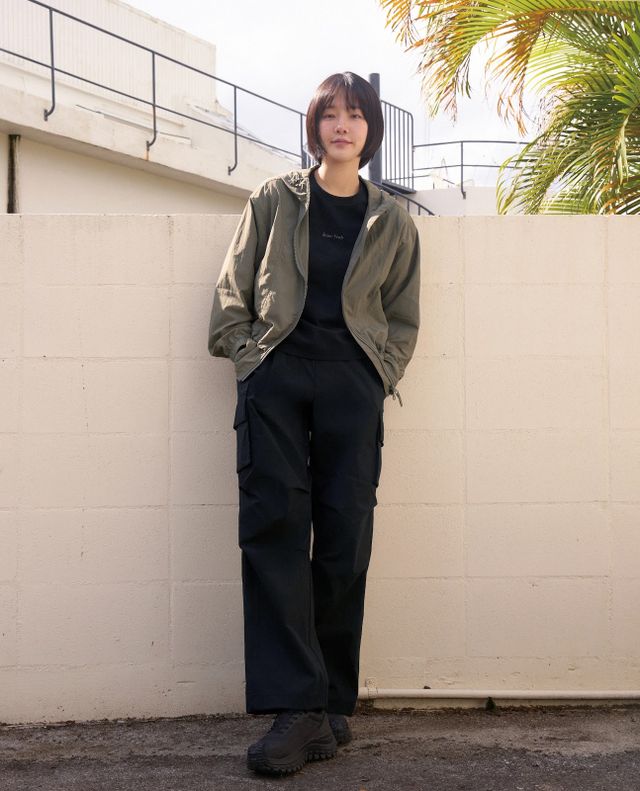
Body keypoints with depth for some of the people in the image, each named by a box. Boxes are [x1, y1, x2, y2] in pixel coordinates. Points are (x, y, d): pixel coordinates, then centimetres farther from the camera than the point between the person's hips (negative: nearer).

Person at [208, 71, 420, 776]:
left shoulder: (392, 223, 15)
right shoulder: (273, 200, 13)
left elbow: (403, 318, 20)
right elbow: (232, 291, 13)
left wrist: (380, 375, 5)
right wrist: (247, 355, 0)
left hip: (352, 381, 1)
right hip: (275, 374, -1)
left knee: (344, 538, -4)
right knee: (273, 527, -12)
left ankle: (332, 704, 6)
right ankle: (296, 710, -14)